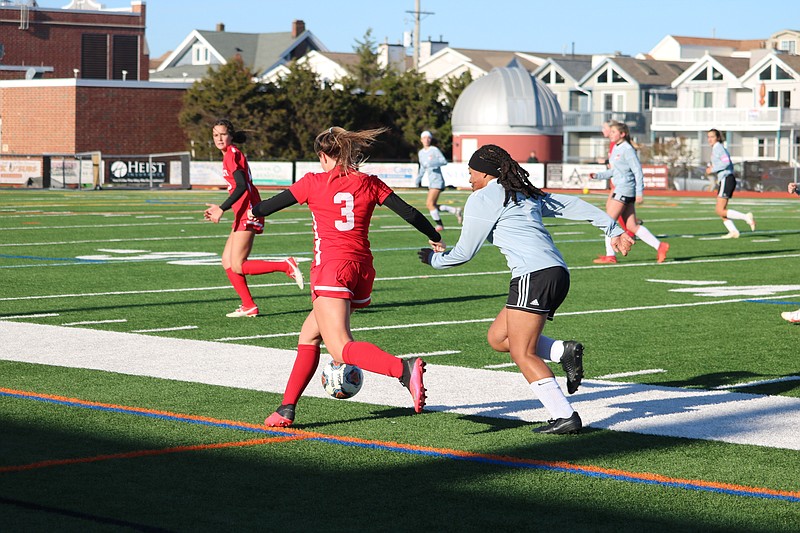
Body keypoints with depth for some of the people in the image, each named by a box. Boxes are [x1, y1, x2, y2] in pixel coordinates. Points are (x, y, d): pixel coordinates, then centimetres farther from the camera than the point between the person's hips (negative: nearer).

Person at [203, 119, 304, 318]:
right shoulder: (231, 154, 19)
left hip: (247, 214, -10)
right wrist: (219, 208, 27)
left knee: (238, 266, -11)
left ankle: (286, 266, -8)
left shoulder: (231, 154, -10)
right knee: (227, 262, 9)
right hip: (243, 214, 10)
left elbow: (241, 186, -22)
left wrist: (222, 209, -25)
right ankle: (248, 306, 11)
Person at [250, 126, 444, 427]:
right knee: (309, 336, 21)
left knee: (341, 349, -17)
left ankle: (405, 369, -41)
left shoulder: (314, 182, 3)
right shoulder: (370, 184, 10)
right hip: (362, 269, 6)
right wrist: (435, 238, 24)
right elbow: (409, 213, 8)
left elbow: (273, 204, 14)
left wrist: (254, 212, 36)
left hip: (331, 268, -6)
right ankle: (287, 408, 21)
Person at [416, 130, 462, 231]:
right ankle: (455, 211, 19)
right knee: (432, 206, 7)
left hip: (437, 181, -9)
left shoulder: (434, 150, -8)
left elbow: (444, 161, -16)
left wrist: (432, 163, -27)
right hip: (431, 182, 9)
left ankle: (439, 225, -5)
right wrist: (419, 178, 17)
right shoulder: (421, 153, 15)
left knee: (429, 203, -15)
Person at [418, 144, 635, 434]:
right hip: (558, 272, 9)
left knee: (523, 354, -6)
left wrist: (434, 259, 25)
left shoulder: (481, 198, 3)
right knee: (497, 338, 15)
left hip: (533, 275, -9)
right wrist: (614, 230, 28)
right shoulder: (527, 195, 26)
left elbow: (464, 253, 6)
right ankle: (563, 351, -1)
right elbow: (573, 205, 25)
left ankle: (565, 416, -15)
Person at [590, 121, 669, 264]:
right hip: (620, 189, 9)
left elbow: (638, 171, -14)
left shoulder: (627, 149, -12)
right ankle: (659, 246, 8)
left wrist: (639, 192, -17)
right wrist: (597, 176, 13)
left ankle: (610, 255, -1)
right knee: (632, 226, 7)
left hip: (625, 189, -9)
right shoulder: (616, 148, 15)